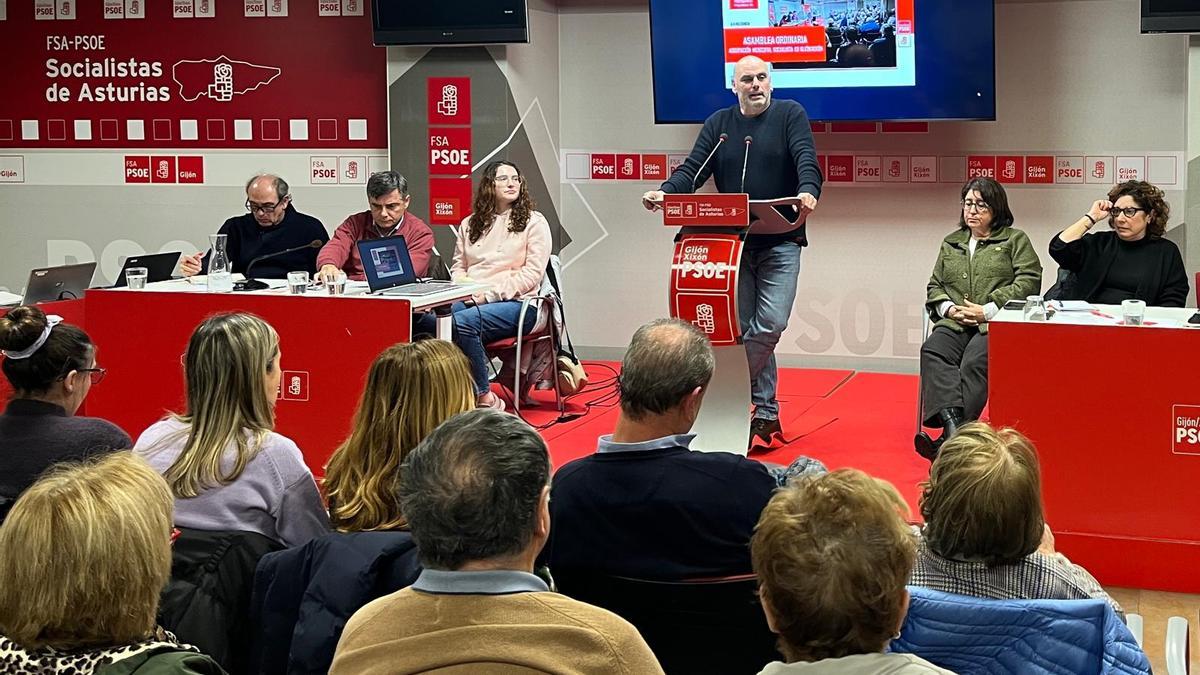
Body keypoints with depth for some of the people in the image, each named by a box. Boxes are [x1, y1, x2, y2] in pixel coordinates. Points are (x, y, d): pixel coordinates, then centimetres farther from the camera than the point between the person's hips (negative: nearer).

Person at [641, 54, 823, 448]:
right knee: (746, 327, 2)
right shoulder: (719, 124, 11)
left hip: (780, 243, -2)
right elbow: (693, 169, 2)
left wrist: (808, 191, -33)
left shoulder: (790, 115, 3)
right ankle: (766, 412, 9)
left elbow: (806, 159, -11)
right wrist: (665, 193, -19)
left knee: (770, 324, -14)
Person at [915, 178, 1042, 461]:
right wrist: (949, 308, 1)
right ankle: (952, 422, -46)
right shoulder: (951, 243, 27)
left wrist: (989, 310, -10)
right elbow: (934, 286, 26)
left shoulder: (1015, 240, 13)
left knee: (975, 362, -35)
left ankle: (949, 439, -44)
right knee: (932, 352, -31)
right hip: (954, 323, 4)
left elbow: (1029, 280, 0)